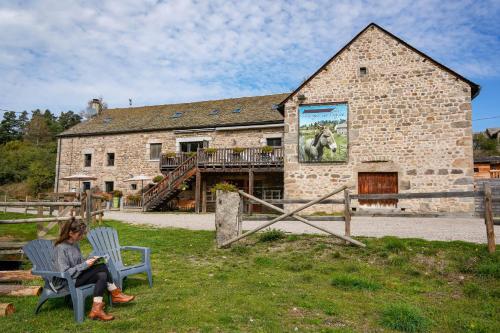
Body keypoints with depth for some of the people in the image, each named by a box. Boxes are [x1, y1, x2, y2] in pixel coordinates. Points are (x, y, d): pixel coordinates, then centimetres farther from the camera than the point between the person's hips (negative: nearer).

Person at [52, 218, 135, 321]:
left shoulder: (75, 244, 8)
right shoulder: (61, 248, -18)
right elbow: (65, 273, -22)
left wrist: (90, 260, -2)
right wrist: (85, 265, -23)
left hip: (77, 275, 8)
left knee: (102, 275, -19)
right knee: (102, 267, -22)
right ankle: (116, 294, -12)